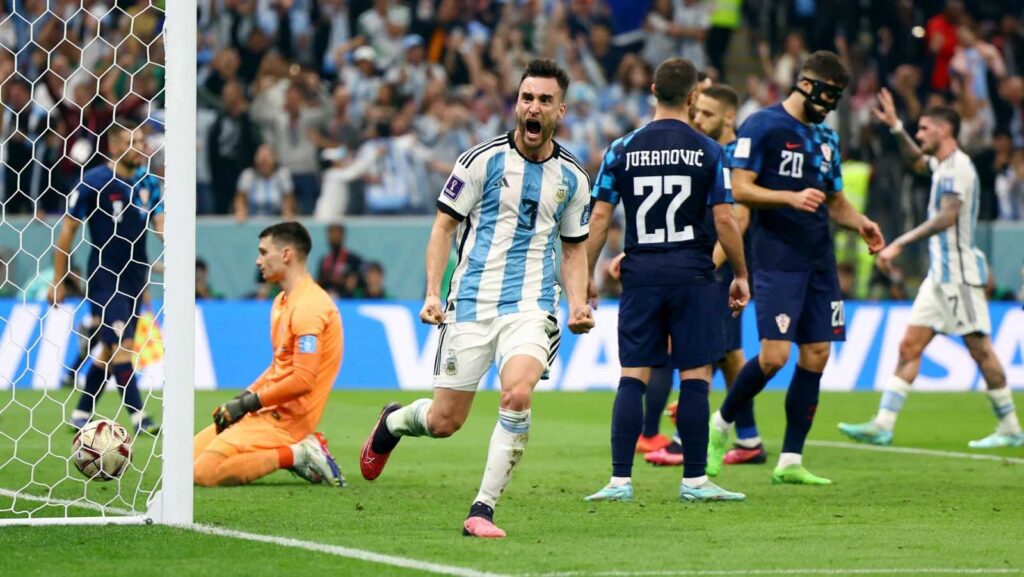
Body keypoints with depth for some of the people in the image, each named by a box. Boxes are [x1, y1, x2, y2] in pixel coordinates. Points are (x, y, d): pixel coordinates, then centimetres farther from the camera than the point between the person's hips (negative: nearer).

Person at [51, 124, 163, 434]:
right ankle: (139, 418, -17)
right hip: (104, 278, -6)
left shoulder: (148, 182, 6)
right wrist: (58, 281, -6)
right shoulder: (92, 182, -11)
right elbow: (67, 230, -6)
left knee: (109, 350, 11)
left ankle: (81, 415, 21)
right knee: (123, 345, -14)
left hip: (134, 277, 6)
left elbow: (160, 224, 4)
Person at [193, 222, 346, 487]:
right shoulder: (282, 301, 16)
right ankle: (296, 450, 5)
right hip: (270, 410, 10)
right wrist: (243, 398, 8)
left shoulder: (308, 307, -17)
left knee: (206, 472, -20)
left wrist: (247, 403, -15)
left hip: (286, 418, -10)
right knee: (190, 455, 7)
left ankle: (296, 455, -10)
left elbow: (303, 381, -23)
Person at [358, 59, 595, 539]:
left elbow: (574, 248, 18)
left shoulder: (572, 177, 7)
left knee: (518, 395, -26)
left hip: (530, 306, 1)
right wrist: (432, 293, -7)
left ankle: (483, 509, -15)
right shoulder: (483, 159, -3)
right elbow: (444, 226, 2)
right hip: (472, 301, -1)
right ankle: (392, 422, 39)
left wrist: (578, 305, 2)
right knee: (444, 421, 2)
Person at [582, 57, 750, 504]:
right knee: (695, 376, 2)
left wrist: (587, 277, 11)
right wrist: (741, 275, 7)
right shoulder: (707, 151, -2)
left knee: (632, 378, 3)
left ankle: (620, 480, -2)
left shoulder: (622, 149, 3)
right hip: (692, 274, -2)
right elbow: (725, 219, -4)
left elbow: (599, 219, 2)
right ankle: (694, 480, 2)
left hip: (640, 275, 2)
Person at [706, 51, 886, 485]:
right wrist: (792, 197, -23)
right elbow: (739, 189, -11)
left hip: (820, 262, 7)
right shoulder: (762, 126, -5)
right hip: (777, 259, -7)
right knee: (774, 356, -14)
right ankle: (720, 424, 10)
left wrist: (859, 223, 5)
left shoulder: (826, 137, 17)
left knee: (816, 355, 2)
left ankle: (790, 461, 7)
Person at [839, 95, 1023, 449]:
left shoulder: (958, 167, -14)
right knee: (910, 346, 2)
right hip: (940, 274, 10)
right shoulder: (942, 164, 16)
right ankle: (883, 425, -2)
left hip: (959, 272, -10)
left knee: (980, 349, -5)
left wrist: (900, 244, -32)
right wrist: (895, 127, 28)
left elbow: (947, 217, -28)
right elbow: (915, 161, 41)